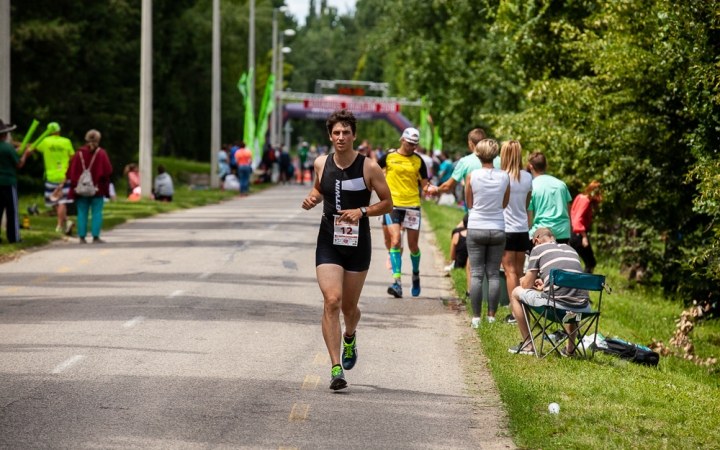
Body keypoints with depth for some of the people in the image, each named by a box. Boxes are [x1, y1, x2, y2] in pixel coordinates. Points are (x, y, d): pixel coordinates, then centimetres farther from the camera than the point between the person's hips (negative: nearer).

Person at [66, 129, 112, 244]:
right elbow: (108, 171, -8)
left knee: (82, 213, 6)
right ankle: (95, 237, 0)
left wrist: (75, 184, 10)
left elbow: (70, 172, 1)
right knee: (97, 213, 3)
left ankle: (82, 237, 3)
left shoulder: (79, 153, 0)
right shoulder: (101, 153, -7)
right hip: (97, 189, -2)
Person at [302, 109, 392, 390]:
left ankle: (350, 338, 49)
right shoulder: (322, 164, 2)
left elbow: (388, 203, -1)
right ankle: (336, 369, -17)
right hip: (328, 243, 1)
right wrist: (313, 199, 0)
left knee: (349, 306, 11)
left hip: (358, 245, -1)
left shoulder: (369, 168, -7)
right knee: (332, 301, -16)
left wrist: (362, 211, -17)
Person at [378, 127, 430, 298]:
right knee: (395, 241, -16)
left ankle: (416, 274, 34)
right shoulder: (389, 156, 0)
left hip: (412, 205, 2)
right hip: (392, 205, -2)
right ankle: (397, 281, -19)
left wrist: (429, 189, -14)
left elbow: (424, 183, 5)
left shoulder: (418, 160, 5)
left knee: (413, 245, 7)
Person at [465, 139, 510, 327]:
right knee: (494, 274, 7)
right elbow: (505, 204, 8)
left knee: (476, 274, 2)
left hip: (476, 228, -1)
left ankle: (476, 317, 0)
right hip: (497, 229, 1)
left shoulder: (472, 176, -8)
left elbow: (469, 203, 3)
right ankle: (492, 315, 6)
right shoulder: (504, 177, -3)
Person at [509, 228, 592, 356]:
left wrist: (523, 281, 36)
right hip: (582, 309, 6)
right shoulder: (570, 249, 25)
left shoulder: (538, 249, 9)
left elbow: (526, 285, 12)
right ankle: (570, 347, 33)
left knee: (516, 293, 19)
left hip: (556, 305, -5)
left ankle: (527, 344, 22)